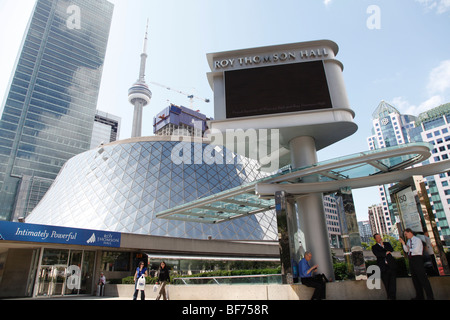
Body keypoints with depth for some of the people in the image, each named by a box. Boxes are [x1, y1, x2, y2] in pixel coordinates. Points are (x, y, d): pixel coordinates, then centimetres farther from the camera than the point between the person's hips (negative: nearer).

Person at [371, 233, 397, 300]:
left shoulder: (387, 244, 18)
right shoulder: (374, 247, 10)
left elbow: (391, 250, -1)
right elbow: (377, 254, -7)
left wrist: (383, 246, -6)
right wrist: (386, 253, -3)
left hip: (391, 265, 1)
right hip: (383, 267, -1)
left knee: (392, 282, -7)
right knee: (386, 283, 1)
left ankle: (392, 297, -5)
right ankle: (389, 296, 10)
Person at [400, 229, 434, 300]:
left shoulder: (417, 240, -8)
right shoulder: (408, 241, 15)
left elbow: (416, 250, -17)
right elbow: (406, 250, 9)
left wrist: (409, 249, 0)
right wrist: (403, 243, -2)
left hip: (417, 258, -8)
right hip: (411, 259, 8)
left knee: (422, 277, -7)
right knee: (414, 278, 11)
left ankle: (430, 296, 0)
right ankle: (419, 296, 20)